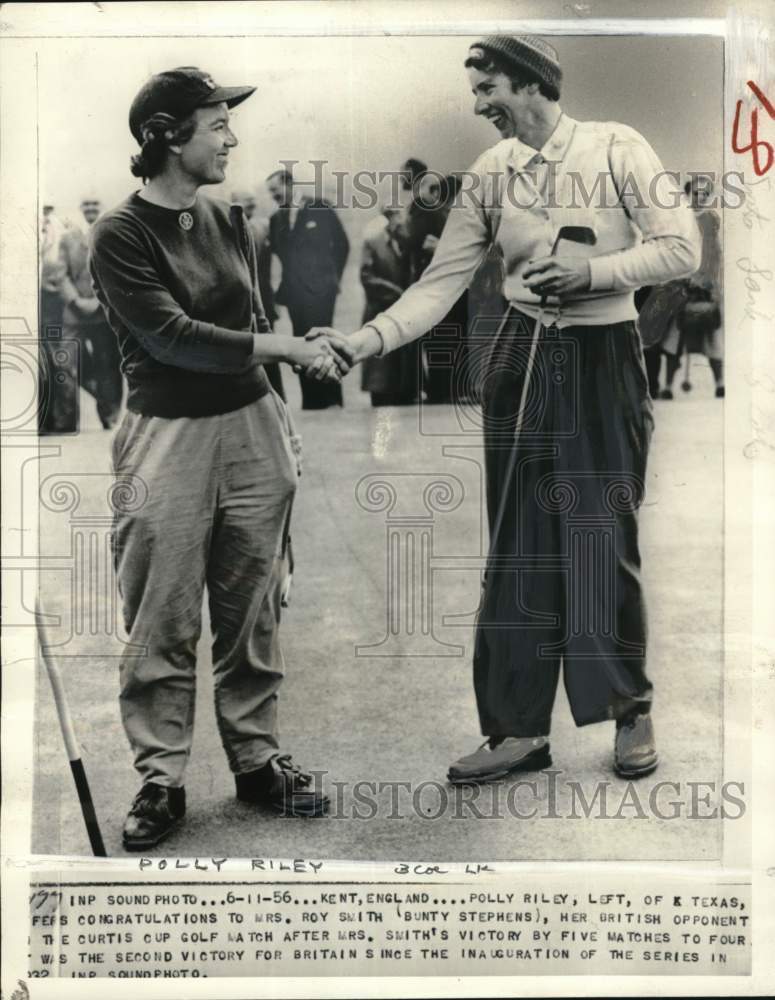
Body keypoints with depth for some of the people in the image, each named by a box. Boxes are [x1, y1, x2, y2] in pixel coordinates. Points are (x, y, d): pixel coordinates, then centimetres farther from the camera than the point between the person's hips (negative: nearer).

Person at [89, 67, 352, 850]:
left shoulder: (227, 220, 9)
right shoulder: (121, 234, -8)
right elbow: (172, 337, -16)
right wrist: (287, 348, -15)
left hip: (251, 425, 5)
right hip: (167, 436, -5)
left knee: (250, 613, 11)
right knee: (163, 625, 1)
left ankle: (255, 757, 23)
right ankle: (161, 779, 13)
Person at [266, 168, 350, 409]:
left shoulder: (320, 208, 1)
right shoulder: (276, 219, 11)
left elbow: (341, 243, 4)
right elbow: (275, 252, 8)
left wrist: (333, 277, 3)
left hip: (319, 288, -4)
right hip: (294, 292, 4)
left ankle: (330, 400, 1)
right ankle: (313, 401, 11)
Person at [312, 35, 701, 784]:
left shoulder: (616, 147, -6)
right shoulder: (488, 173, 4)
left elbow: (682, 248, -8)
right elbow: (441, 282, -1)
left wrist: (594, 271, -20)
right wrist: (365, 340, -13)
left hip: (603, 360, -3)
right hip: (522, 359, 4)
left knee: (603, 539, -2)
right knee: (520, 547, 4)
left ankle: (631, 710, 18)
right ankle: (519, 727, 13)